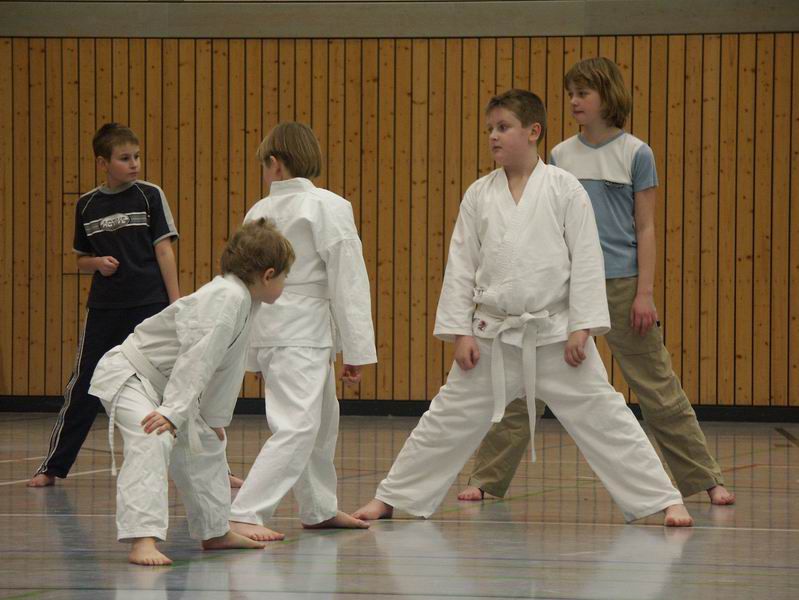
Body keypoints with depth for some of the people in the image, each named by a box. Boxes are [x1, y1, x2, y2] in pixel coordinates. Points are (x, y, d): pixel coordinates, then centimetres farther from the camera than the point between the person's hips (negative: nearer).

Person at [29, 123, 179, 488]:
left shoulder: (150, 196, -2)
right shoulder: (87, 205, 6)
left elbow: (164, 250, -3)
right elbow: (81, 261, 15)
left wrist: (176, 303, -7)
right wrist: (98, 263, -8)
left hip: (150, 306, -3)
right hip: (103, 308, 3)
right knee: (83, 388, 6)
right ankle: (52, 467, 14)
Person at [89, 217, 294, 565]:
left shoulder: (245, 302, 4)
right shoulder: (226, 298, -28)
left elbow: (229, 365, 14)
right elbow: (197, 359, -34)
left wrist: (216, 418, 22)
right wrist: (172, 412, -39)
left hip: (164, 384, 11)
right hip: (128, 376, -11)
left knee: (206, 445, 22)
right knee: (152, 441, -33)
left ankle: (215, 532, 38)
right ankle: (142, 540, -40)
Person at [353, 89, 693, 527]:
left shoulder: (564, 188, -5)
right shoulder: (479, 195, 3)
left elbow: (586, 261, -6)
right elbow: (461, 267, 5)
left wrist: (582, 327, -10)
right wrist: (460, 332, -1)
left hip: (556, 335, -2)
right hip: (493, 337, 3)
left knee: (605, 420, -2)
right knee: (446, 422, 8)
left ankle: (662, 501, 4)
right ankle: (390, 499, 20)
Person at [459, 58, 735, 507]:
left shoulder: (636, 154, -2)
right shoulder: (561, 156, 8)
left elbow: (646, 228, -2)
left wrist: (645, 293, -8)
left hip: (621, 284, -3)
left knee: (659, 388, 1)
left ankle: (707, 479, 10)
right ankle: (487, 479, 7)